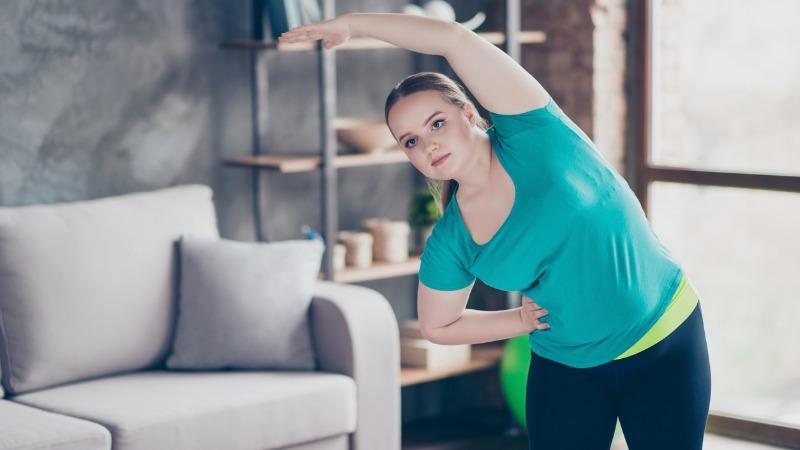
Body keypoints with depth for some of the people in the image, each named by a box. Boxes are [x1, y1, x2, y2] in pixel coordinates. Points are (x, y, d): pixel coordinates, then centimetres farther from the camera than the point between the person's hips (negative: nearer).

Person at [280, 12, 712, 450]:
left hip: (667, 341, -2)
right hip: (565, 368, 3)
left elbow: (458, 39, -27)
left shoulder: (529, 135, -16)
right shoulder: (448, 244, -8)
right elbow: (437, 326, 8)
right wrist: (522, 320, -5)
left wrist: (350, 22, -22)